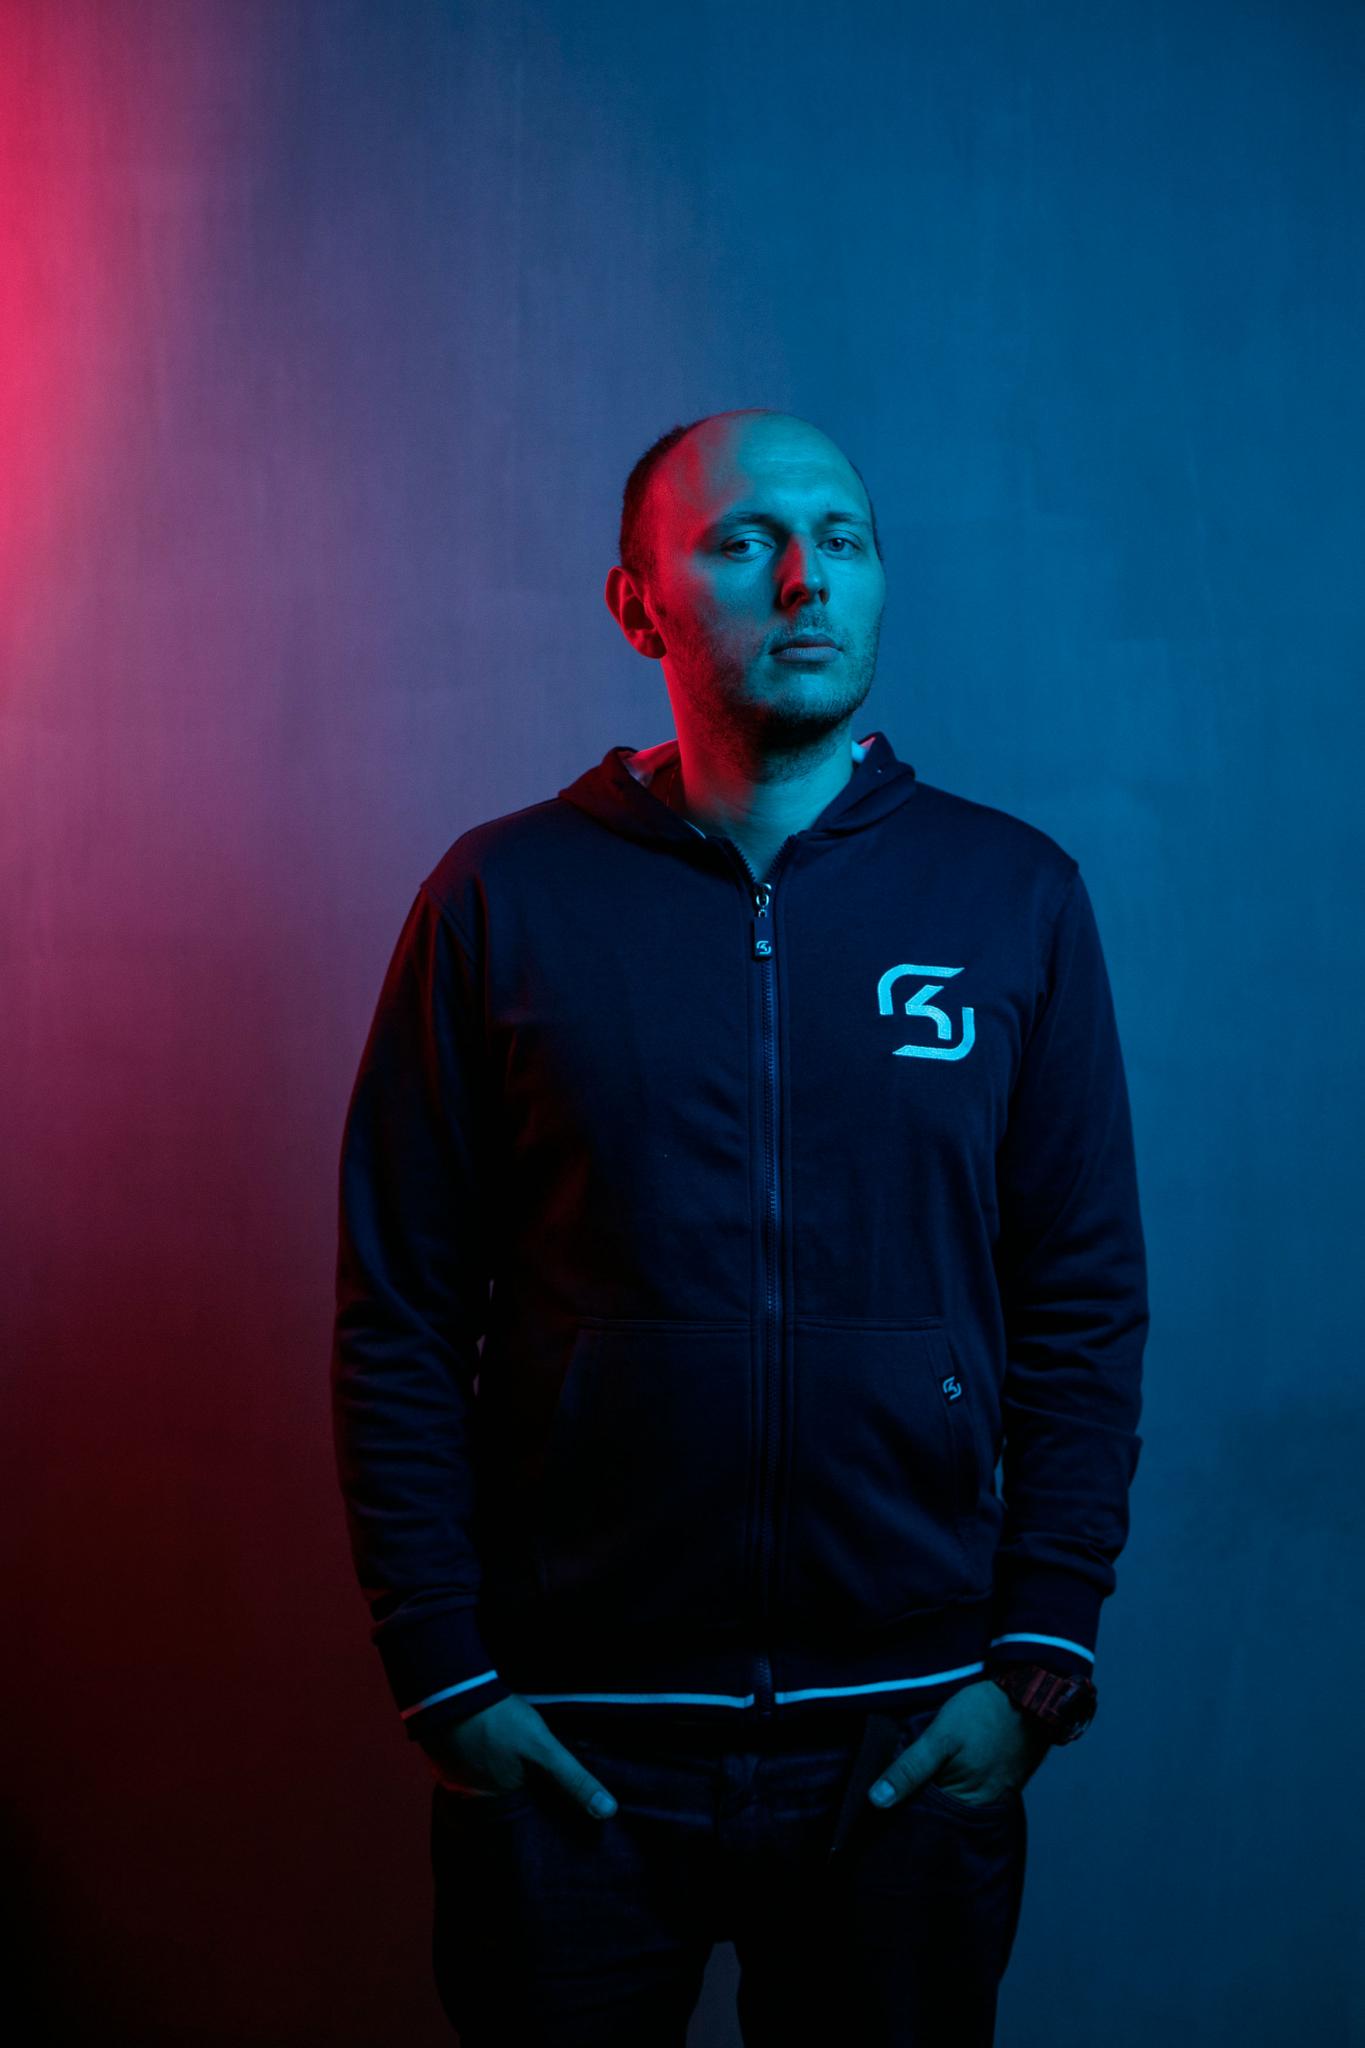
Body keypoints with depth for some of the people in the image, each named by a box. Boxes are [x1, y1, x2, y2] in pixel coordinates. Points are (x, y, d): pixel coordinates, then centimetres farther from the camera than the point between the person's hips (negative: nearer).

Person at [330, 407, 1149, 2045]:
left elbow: (1087, 1307, 2)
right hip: (573, 1729, -1)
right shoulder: (504, 899, -2)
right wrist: (443, 1677, -6)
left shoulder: (1014, 896, 1)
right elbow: (397, 1321, -2)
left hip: (913, 1741, 1)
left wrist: (1041, 1661, -4)